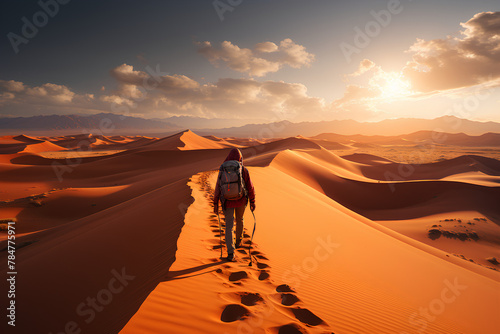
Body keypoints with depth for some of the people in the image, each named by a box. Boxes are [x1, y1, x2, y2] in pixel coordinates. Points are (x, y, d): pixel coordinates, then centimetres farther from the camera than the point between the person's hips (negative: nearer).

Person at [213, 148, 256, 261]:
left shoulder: (222, 170, -8)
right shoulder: (244, 170, -10)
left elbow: (218, 188, -7)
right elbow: (250, 187, -7)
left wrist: (215, 204, 1)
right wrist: (252, 202, 4)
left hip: (228, 202, 0)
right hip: (241, 201, 1)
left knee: (229, 226, 4)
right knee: (239, 220, 27)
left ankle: (231, 253, -3)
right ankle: (238, 241, 46)